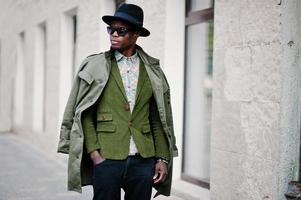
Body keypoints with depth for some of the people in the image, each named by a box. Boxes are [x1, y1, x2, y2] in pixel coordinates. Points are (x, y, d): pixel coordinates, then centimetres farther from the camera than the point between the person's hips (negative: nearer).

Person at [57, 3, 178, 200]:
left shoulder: (152, 70, 8)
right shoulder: (95, 66, 2)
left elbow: (158, 119, 9)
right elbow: (85, 115, 0)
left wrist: (162, 158, 3)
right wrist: (94, 153, -9)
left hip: (144, 159, 2)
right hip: (106, 159, -2)